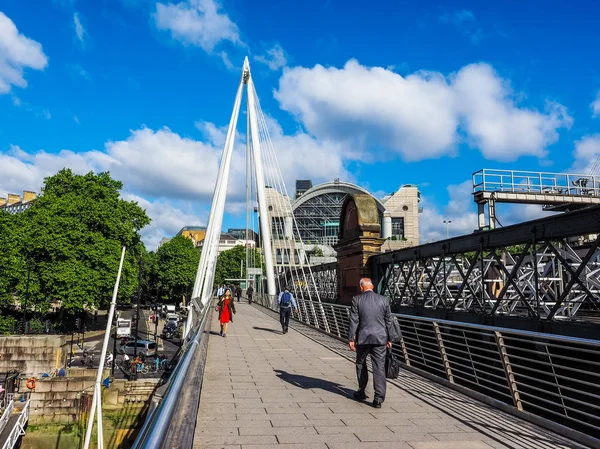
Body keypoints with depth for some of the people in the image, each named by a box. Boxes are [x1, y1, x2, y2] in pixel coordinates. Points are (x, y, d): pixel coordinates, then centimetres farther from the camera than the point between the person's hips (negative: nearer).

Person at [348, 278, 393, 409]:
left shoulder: (357, 300, -6)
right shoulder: (384, 300, 1)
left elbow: (353, 321, -7)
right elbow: (388, 321, 6)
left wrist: (351, 339, -3)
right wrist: (389, 338, 15)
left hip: (363, 338, -1)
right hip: (380, 339, 1)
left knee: (361, 364, 19)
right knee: (379, 368, 2)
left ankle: (361, 392, 29)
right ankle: (379, 398, -2)